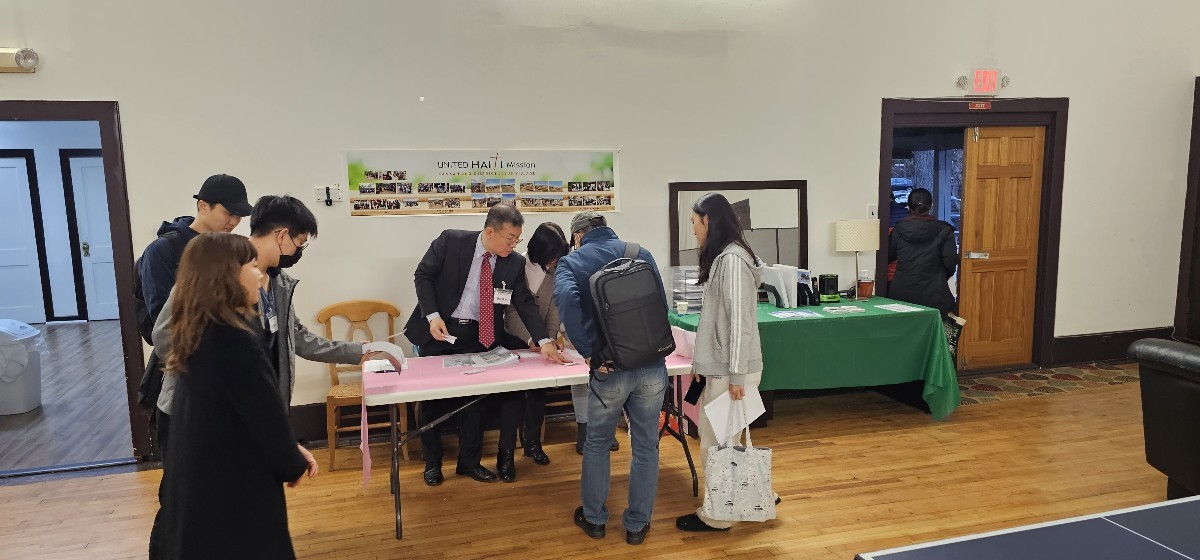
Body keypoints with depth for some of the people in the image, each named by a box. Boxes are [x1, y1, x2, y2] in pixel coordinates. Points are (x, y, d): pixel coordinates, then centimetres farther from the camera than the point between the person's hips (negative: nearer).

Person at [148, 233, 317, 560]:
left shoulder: (200, 331, 4)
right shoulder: (234, 340, -26)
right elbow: (265, 415, -20)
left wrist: (290, 452, 7)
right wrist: (294, 465, -3)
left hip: (199, 477, 9)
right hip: (232, 484, -9)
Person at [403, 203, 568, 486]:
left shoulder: (514, 263, -7)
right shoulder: (451, 241, -14)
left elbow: (526, 304, -8)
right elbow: (423, 275, -7)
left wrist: (544, 341, -21)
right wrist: (432, 315, -19)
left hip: (476, 336, 2)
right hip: (438, 330, -2)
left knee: (473, 397, 6)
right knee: (432, 398, 7)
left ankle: (469, 461, 23)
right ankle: (432, 462, 25)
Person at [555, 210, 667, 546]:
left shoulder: (571, 261, -1)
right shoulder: (641, 253, 8)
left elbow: (566, 298, -23)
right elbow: (661, 305, 8)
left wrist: (588, 352, -18)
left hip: (610, 370, -2)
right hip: (652, 367, 2)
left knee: (597, 445, 19)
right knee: (646, 447, 15)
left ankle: (594, 519, 32)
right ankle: (637, 525, 26)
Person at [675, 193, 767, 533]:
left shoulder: (732, 259, -17)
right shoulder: (722, 257, 13)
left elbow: (740, 321, -21)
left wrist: (736, 376, -20)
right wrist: (700, 361, 20)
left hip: (730, 370, -9)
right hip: (719, 365, 9)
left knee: (716, 444, 3)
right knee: (719, 441, 16)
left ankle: (716, 517, 17)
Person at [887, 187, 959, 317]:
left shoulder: (899, 229, 2)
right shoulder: (943, 230, -3)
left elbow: (888, 257, 10)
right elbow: (950, 261, -5)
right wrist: (942, 277, 15)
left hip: (902, 295, 2)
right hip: (933, 297, -1)